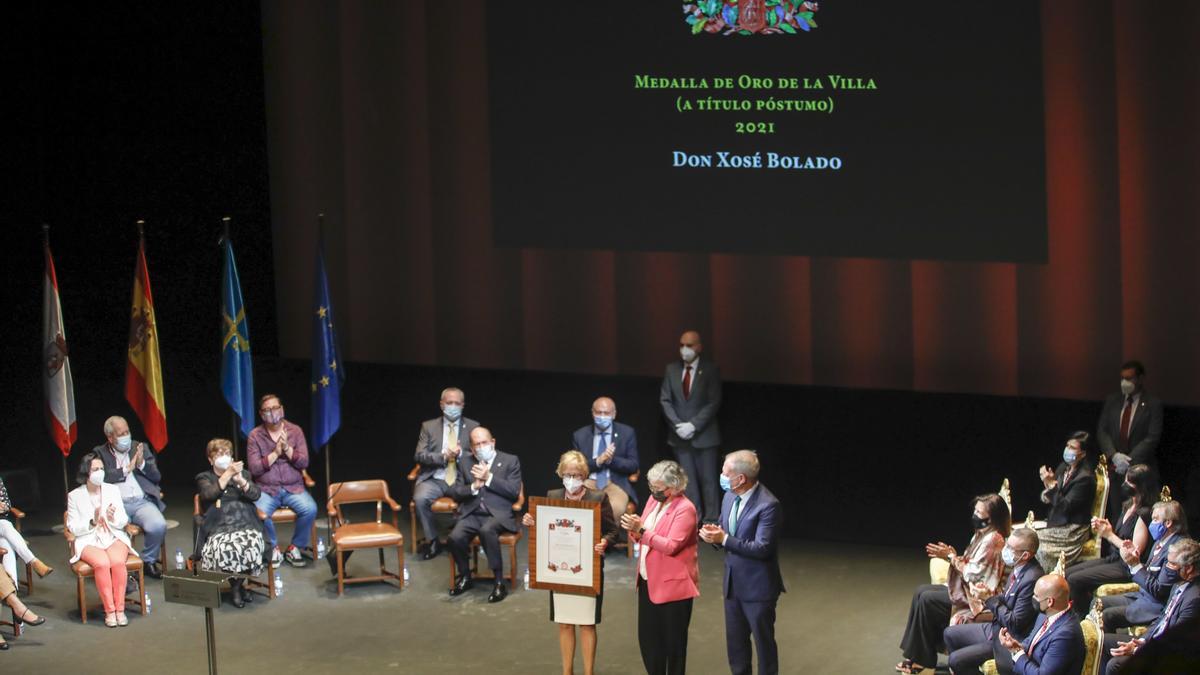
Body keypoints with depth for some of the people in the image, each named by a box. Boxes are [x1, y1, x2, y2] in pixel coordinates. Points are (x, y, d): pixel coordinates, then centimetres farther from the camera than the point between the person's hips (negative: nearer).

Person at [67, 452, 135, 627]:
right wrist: (92, 522, -17)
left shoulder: (113, 490, 11)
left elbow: (123, 522, 9)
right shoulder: (75, 496, 4)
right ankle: (109, 611, -27)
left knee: (118, 561, -31)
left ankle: (120, 609, -25)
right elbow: (73, 528, -1)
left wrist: (113, 518, -14)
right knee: (102, 563, -33)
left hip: (113, 537, 2)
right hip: (88, 541, -2)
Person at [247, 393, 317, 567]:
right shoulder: (255, 435, 1)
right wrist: (275, 453, -13)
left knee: (310, 509, -28)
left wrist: (287, 448, -14)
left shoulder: (295, 431, 6)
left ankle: (295, 548, -5)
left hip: (294, 488, 1)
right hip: (266, 489, -1)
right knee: (259, 512, -33)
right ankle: (274, 548, -6)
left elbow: (304, 463, 0)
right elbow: (255, 469, -6)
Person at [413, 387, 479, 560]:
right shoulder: (428, 426, 11)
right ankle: (433, 542, -12)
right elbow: (419, 455, 3)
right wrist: (443, 456, -14)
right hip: (435, 479, 1)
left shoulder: (473, 427, 12)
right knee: (420, 498, -32)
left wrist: (461, 454, -14)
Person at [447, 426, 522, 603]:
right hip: (471, 513, 3)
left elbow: (514, 491, -4)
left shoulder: (510, 461, 7)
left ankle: (499, 582, -28)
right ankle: (464, 576, 1)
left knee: (486, 530, -38)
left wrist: (488, 478, -10)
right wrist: (474, 487, -8)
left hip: (498, 514, -3)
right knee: (455, 537, -28)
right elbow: (455, 492, 12)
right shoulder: (466, 462, 17)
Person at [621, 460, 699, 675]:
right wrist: (633, 530, -8)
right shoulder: (654, 500, 8)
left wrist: (641, 530, -27)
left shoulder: (685, 509, -16)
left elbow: (671, 546, -24)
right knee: (647, 637, 11)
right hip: (648, 581, 8)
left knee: (673, 640, 3)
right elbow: (643, 536, 15)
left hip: (673, 584, -8)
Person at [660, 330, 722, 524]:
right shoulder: (672, 369, 5)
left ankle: (711, 520, 4)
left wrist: (693, 426, -16)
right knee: (687, 479, 5)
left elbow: (713, 403, -9)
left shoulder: (710, 370, -5)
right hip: (680, 435, 3)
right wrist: (677, 424, -9)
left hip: (703, 434, -3)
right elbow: (665, 400, 5)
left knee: (708, 479, 0)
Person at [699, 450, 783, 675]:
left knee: (764, 642, 8)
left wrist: (724, 539, -29)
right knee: (735, 642, 18)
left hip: (758, 587, -7)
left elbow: (762, 548, -25)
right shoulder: (730, 496, 2)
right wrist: (715, 533, -11)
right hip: (733, 583, 8)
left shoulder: (768, 505, -22)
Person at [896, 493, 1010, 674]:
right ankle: (915, 655, -1)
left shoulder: (992, 540, -20)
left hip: (976, 597, -11)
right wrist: (951, 556, -2)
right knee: (921, 591, 2)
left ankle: (922, 660, -5)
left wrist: (951, 557, -11)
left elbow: (973, 573, -21)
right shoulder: (982, 534, 12)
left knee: (927, 599, -16)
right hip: (967, 588, 11)